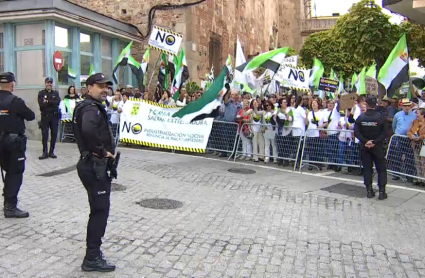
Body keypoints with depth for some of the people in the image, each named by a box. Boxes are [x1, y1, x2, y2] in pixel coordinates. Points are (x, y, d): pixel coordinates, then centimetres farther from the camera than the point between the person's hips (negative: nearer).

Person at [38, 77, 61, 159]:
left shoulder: (56, 93, 12)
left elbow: (58, 102, -8)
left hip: (54, 116, 2)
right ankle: (45, 152, 4)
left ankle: (51, 152, 13)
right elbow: (41, 104, -11)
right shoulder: (41, 93, 5)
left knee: (54, 134, 3)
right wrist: (52, 103, -16)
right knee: (44, 135, -2)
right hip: (45, 116, -2)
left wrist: (47, 101, -13)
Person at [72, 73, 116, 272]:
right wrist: (102, 151, -25)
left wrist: (106, 150, 8)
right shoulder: (91, 108, -17)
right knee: (100, 210, -3)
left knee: (99, 209, 20)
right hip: (94, 166, -11)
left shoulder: (92, 107, 15)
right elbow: (88, 130, -39)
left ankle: (93, 250, 32)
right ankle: (92, 258, 5)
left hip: (94, 165, 11)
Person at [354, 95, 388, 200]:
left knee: (367, 168, 10)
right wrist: (375, 142, -13)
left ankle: (369, 190, 10)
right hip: (378, 147, -2)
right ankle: (382, 191, 4)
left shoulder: (360, 117, -4)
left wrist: (365, 141, -11)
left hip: (365, 147, 2)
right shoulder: (382, 117, -10)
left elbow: (356, 132, -9)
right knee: (381, 169, 7)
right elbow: (385, 133, -14)